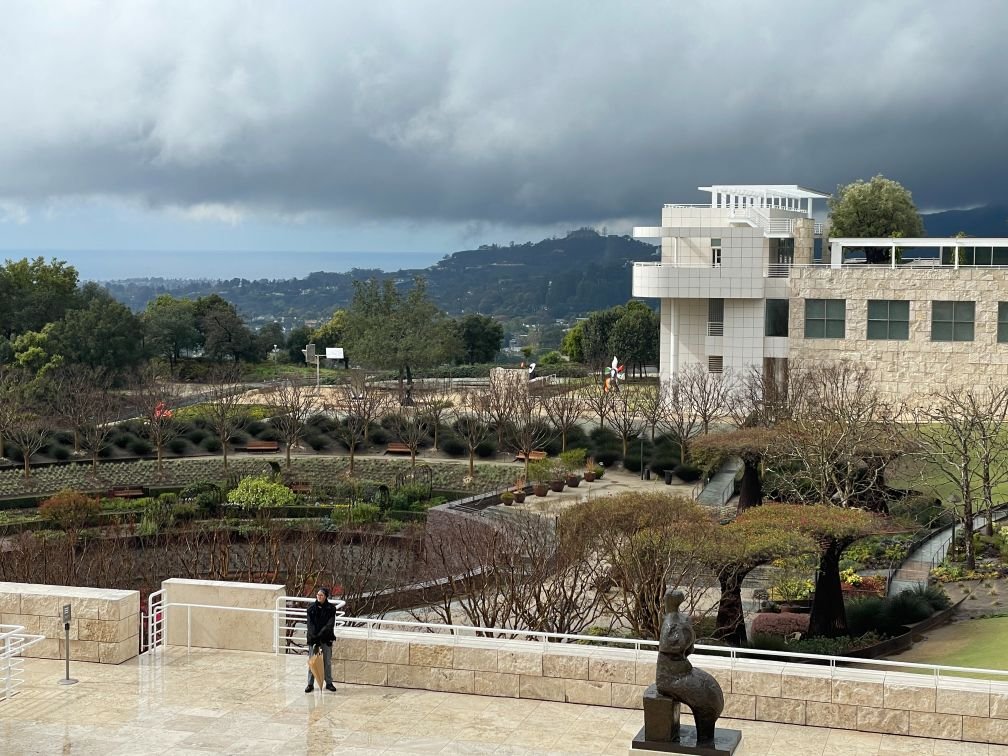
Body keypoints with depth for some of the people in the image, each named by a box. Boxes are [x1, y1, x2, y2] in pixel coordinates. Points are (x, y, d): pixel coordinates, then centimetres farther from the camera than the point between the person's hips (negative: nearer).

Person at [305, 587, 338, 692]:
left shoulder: (331, 608, -4)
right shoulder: (311, 608, -1)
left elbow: (330, 624, -12)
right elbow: (310, 624, -7)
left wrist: (320, 634, -22)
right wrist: (313, 636, -21)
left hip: (326, 638, -1)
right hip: (313, 637, 1)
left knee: (327, 661, 7)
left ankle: (329, 683, 17)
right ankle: (310, 684, 9)